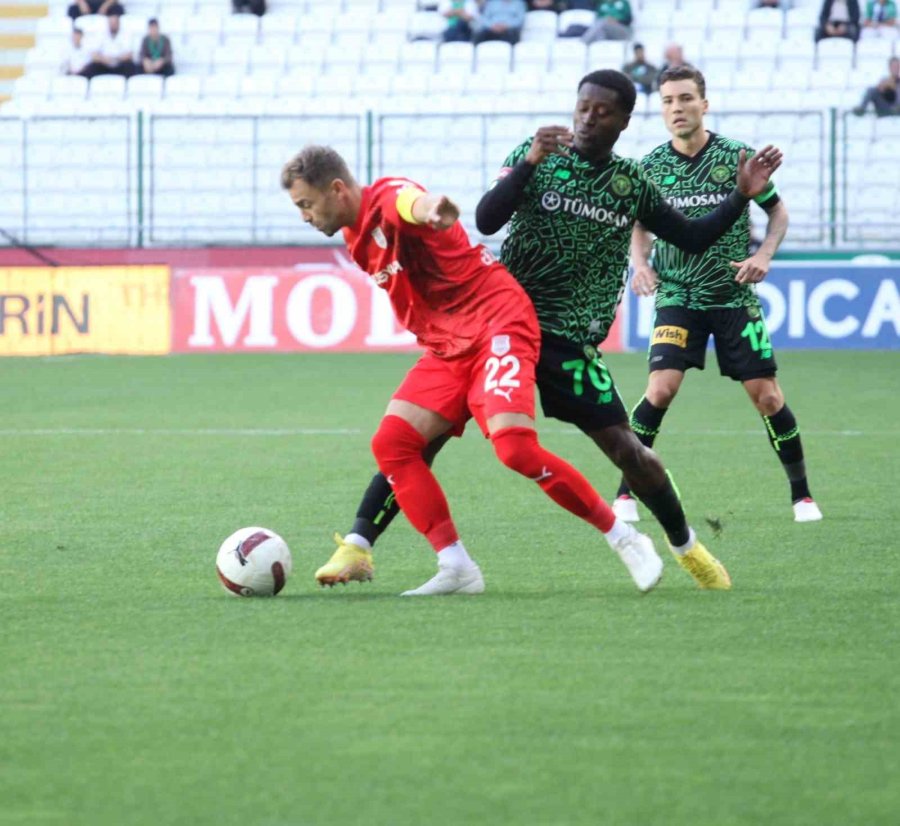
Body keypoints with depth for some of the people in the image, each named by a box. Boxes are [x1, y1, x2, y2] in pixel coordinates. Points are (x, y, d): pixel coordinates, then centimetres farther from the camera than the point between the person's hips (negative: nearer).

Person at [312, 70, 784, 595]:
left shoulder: (631, 183, 6)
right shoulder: (537, 157, -1)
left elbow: (693, 239, 14)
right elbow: (486, 221, -15)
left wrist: (742, 197, 1)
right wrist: (528, 164, -27)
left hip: (570, 343, 1)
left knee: (624, 447, -6)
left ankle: (687, 547, 20)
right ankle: (358, 547, -10)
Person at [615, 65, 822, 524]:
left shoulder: (737, 156, -3)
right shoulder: (651, 167, 1)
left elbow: (778, 211, 9)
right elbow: (639, 224, 17)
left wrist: (763, 255, -7)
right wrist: (640, 263, -2)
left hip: (735, 296, 0)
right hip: (677, 295, 0)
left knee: (767, 397, -3)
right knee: (661, 388, -18)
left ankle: (801, 494, 14)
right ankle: (626, 493, -5)